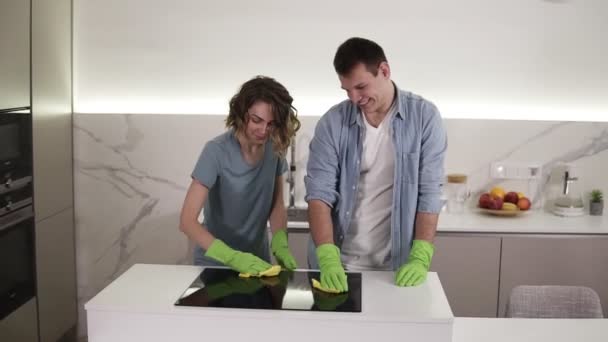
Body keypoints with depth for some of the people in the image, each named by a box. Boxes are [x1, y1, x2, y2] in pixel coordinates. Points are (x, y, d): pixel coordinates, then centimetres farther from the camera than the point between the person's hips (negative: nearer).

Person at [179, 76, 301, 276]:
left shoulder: (275, 148, -7)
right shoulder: (217, 151, -19)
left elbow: (277, 204, 4)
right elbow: (187, 221, -22)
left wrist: (280, 245, -13)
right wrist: (233, 257, -33)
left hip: (257, 261, 3)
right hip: (215, 263, -2)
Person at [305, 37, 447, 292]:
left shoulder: (423, 117, -7)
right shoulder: (332, 123, -6)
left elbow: (429, 191, -7)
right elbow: (319, 192, -10)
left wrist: (421, 257, -15)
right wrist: (328, 257, -22)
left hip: (397, 265, 0)